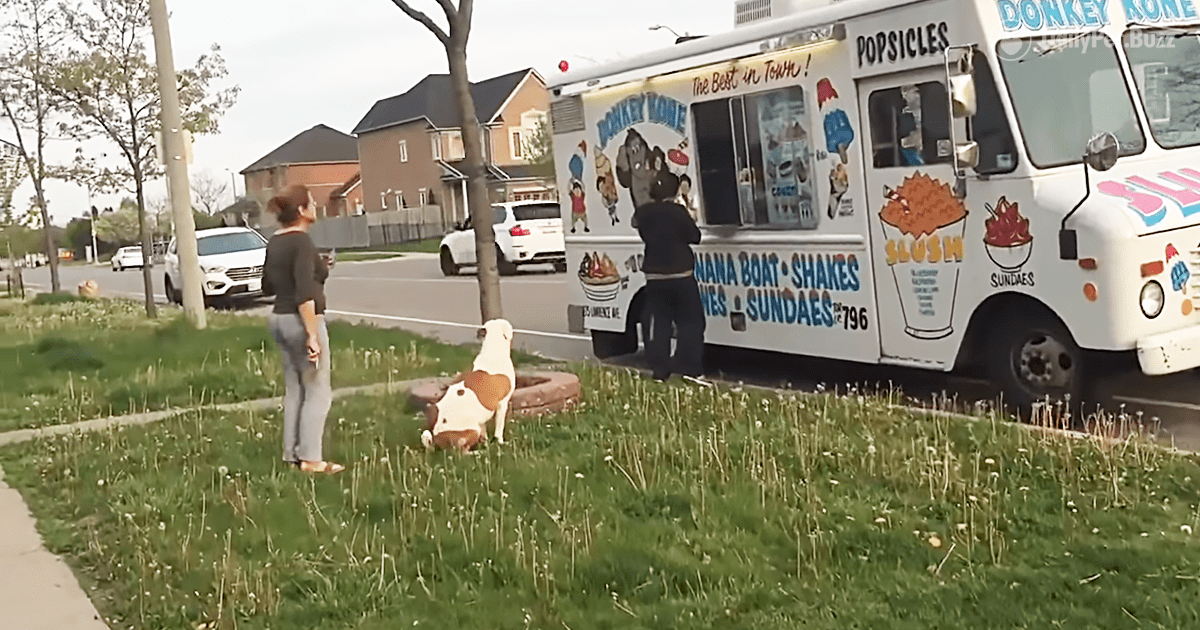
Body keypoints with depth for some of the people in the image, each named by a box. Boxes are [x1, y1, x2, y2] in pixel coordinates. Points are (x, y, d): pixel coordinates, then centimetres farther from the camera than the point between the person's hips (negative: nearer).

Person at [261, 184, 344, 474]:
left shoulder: (274, 242, 10)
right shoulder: (302, 241, -16)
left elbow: (268, 286, 20)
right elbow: (305, 294, -23)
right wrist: (312, 335, -24)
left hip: (279, 319, 9)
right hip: (302, 320, -9)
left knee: (295, 390, 16)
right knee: (318, 392, -1)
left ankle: (291, 452, 20)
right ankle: (310, 459, -1)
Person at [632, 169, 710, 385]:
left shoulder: (643, 212, 1)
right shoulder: (678, 211, -13)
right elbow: (695, 236, -5)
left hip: (654, 277, 5)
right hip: (680, 276, -5)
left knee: (660, 323, 9)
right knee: (690, 321, 2)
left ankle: (660, 371, 6)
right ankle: (690, 368, -6)